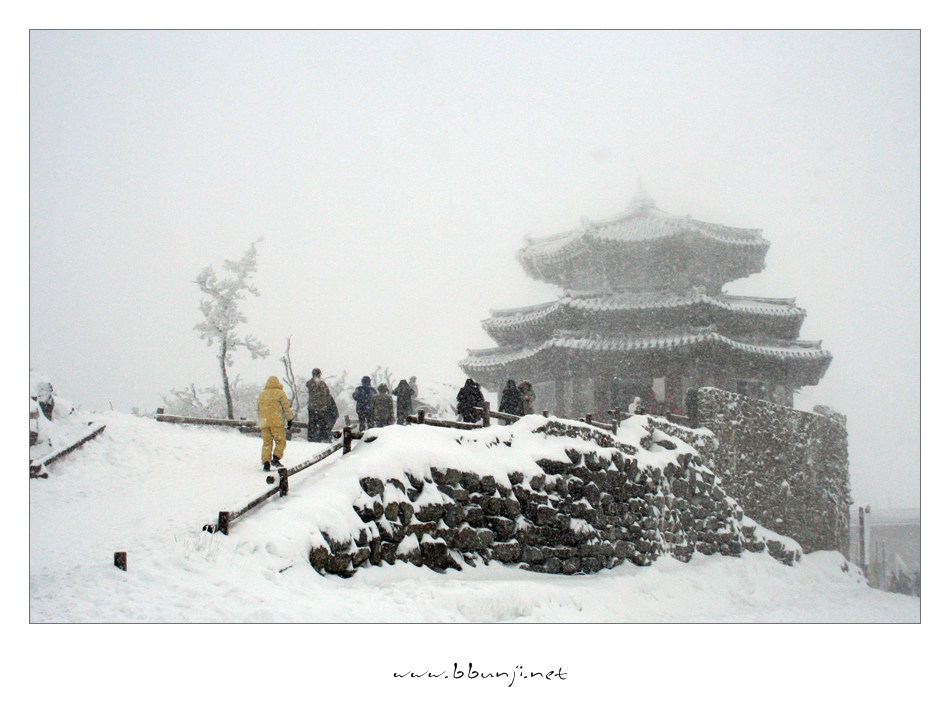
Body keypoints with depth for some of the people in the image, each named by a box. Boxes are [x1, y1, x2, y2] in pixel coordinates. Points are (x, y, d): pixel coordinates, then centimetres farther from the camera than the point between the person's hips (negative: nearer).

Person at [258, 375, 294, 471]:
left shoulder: (261, 394, 17)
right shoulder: (280, 393, 0)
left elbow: (258, 411, 23)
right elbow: (286, 408, -2)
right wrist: (290, 419, 8)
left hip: (264, 423, 5)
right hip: (277, 423, -5)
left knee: (267, 443, 7)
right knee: (281, 441, 4)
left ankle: (266, 461, -4)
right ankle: (276, 458, -11)